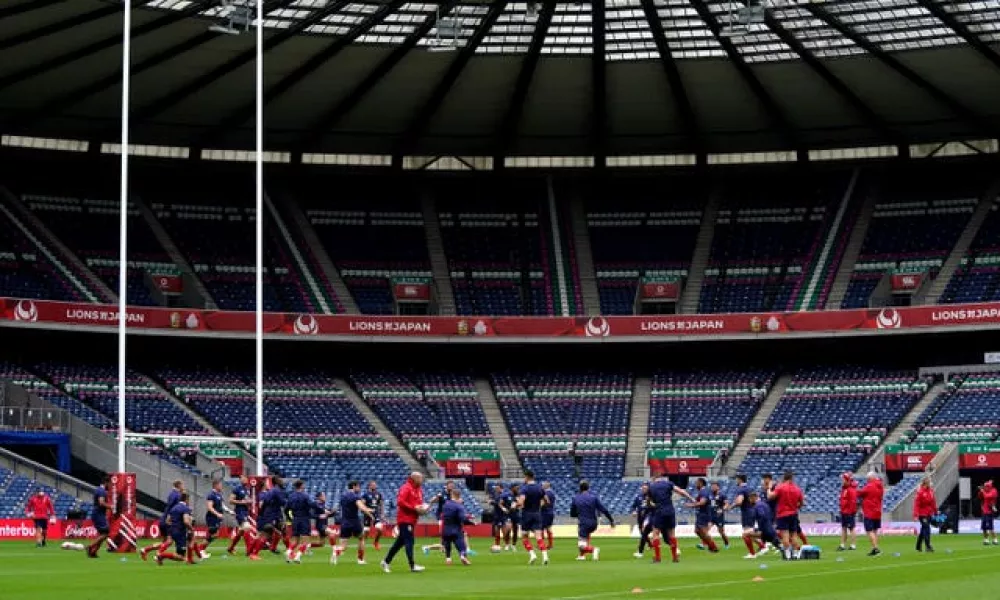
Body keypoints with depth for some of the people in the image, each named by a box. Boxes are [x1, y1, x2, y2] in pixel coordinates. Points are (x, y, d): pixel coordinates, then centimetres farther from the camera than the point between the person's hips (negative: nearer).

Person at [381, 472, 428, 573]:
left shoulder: (419, 489, 16)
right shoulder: (406, 488, -12)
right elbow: (400, 502, -21)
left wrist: (422, 508, 5)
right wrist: (414, 508, -22)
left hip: (412, 520, 9)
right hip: (405, 519, -9)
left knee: (400, 541, 13)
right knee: (409, 541, -11)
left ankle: (386, 561, 22)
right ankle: (412, 566, -13)